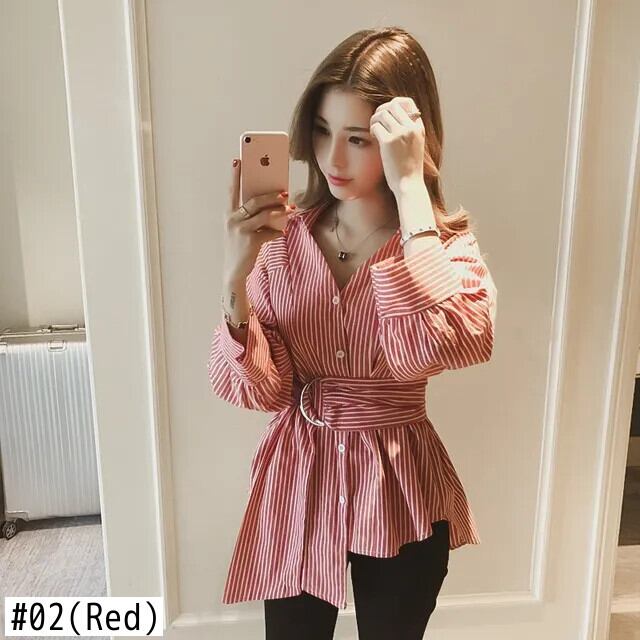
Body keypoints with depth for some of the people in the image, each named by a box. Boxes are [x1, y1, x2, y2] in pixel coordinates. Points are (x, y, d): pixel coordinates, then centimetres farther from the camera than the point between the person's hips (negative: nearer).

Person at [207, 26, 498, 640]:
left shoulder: (448, 243, -11)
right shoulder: (284, 234, -7)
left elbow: (446, 346, -34)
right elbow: (254, 389, -11)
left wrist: (410, 189, -29)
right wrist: (235, 280, -27)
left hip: (398, 493, -1)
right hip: (296, 482, 2)